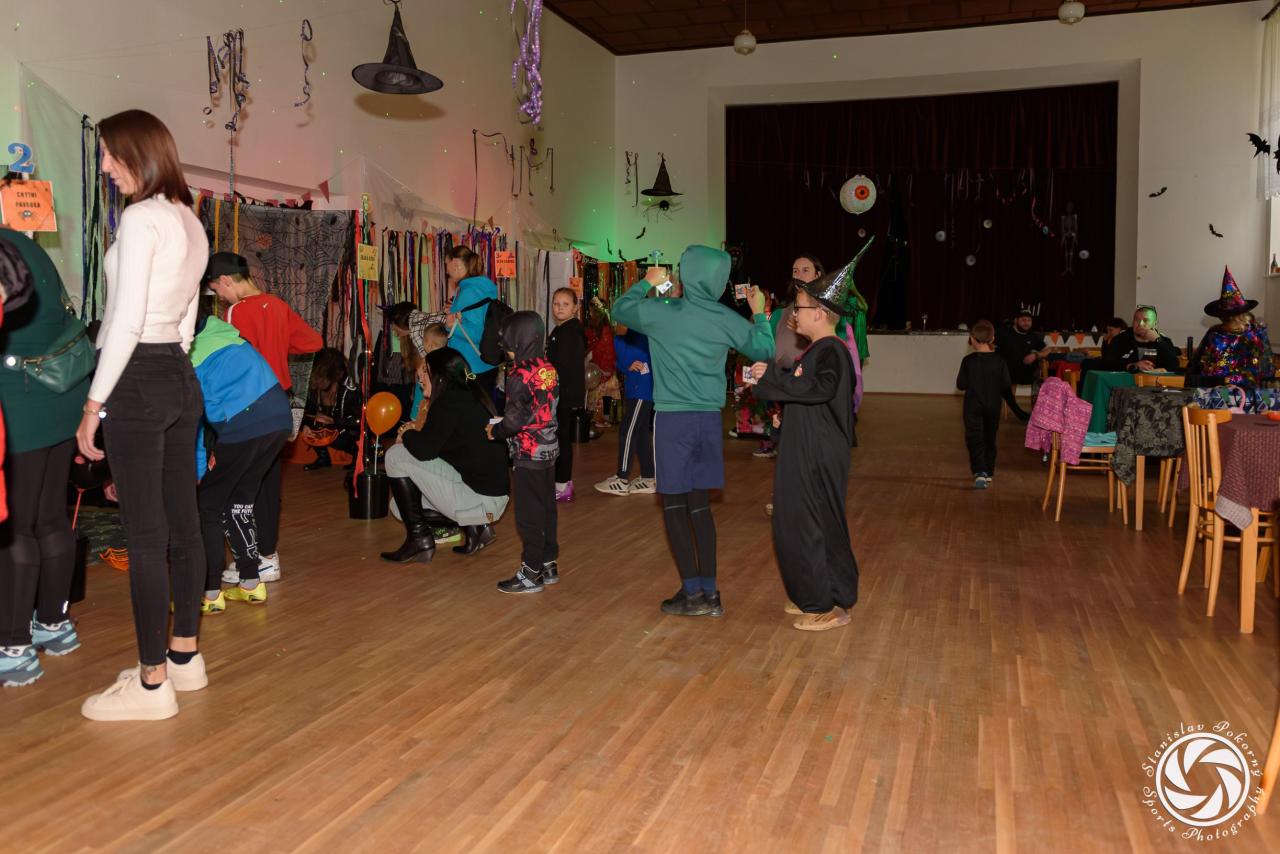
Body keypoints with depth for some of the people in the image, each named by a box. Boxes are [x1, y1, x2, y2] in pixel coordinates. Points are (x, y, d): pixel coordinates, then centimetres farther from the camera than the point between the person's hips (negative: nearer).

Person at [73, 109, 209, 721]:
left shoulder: (141, 218, -12)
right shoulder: (190, 223, 15)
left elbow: (126, 322, -17)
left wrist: (94, 405, -13)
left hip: (137, 378, -9)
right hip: (180, 377, 9)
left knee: (145, 534, -4)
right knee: (182, 524, 12)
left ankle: (152, 683, 4)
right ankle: (185, 658, 23)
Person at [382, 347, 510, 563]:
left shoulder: (451, 401, -15)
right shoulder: (472, 397, 14)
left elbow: (424, 451, -23)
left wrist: (407, 435, -1)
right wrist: (416, 432, 7)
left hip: (480, 499, -10)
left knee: (396, 456, -7)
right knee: (402, 505, 21)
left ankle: (419, 538, -3)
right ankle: (474, 525, 10)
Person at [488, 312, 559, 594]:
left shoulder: (520, 375, -19)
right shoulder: (549, 369, 4)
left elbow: (515, 420, -19)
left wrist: (494, 430, 0)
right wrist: (504, 422, 14)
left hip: (528, 454, -8)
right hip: (549, 449, 8)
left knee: (528, 515, 1)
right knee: (546, 509, 16)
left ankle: (531, 574, 8)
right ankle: (549, 564, 25)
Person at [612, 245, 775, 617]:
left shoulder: (659, 312, -7)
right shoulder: (727, 320, -1)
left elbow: (618, 310, 13)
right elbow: (764, 351, 13)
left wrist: (647, 283, 27)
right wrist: (759, 313, 27)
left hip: (673, 418, -3)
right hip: (709, 419, 3)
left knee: (674, 505, 4)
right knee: (700, 505, 11)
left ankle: (693, 593, 3)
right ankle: (709, 593, 14)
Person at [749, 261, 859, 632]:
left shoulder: (832, 351, -17)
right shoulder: (816, 350, 14)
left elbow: (820, 389, -35)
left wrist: (772, 375, -27)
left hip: (820, 460, -10)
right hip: (804, 455, 10)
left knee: (814, 527, -3)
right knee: (796, 525, 16)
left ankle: (831, 607, 8)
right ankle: (814, 597, 28)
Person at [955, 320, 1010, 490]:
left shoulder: (968, 361, -11)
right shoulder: (999, 361, -7)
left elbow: (961, 384, -7)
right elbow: (1005, 385, -5)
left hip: (973, 406, -2)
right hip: (993, 405, 2)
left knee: (974, 438, -1)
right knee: (990, 438, 16)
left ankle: (980, 472, -19)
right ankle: (989, 472, 24)